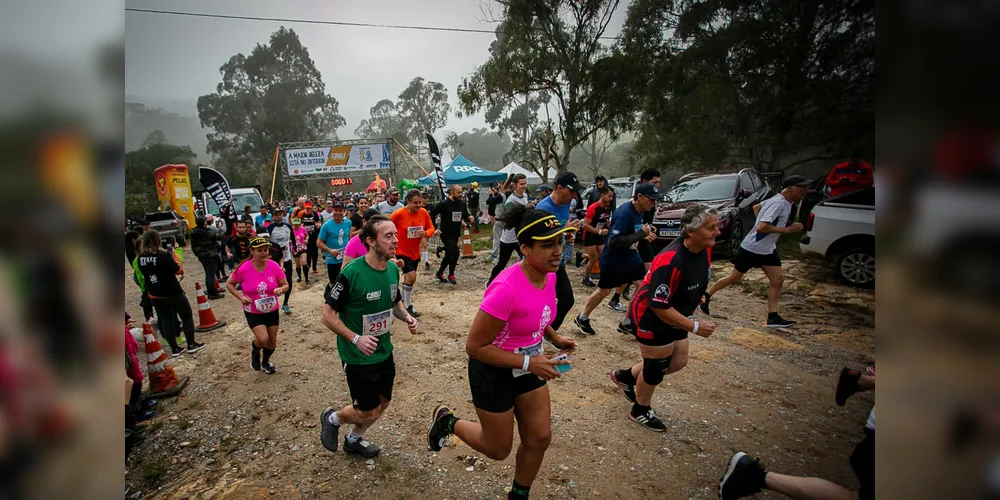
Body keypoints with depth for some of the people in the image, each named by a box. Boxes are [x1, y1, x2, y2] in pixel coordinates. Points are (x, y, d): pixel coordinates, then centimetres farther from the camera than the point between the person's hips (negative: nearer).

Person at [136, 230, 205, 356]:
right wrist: (173, 256, -1)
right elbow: (179, 271, -13)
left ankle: (175, 349, 20)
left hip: (155, 296, 5)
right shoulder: (164, 255, -21)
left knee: (166, 321, 14)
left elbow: (146, 274, 12)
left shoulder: (141, 258, -2)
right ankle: (191, 345, 14)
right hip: (173, 293, -5)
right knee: (187, 317, 12)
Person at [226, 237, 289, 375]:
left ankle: (266, 362, 44)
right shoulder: (243, 268, -19)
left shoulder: (274, 266, -15)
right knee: (262, 339, -19)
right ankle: (254, 351, 20)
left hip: (272, 310, 3)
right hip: (252, 312, -3)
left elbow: (286, 285, -5)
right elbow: (229, 284, -2)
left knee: (272, 340, 14)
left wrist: (281, 289, -28)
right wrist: (240, 297, -16)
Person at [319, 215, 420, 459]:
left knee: (383, 402, 19)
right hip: (358, 357, -6)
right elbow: (328, 315, -17)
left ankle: (354, 439, 47)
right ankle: (332, 419, 38)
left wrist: (407, 317, -7)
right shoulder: (351, 273, -25)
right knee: (369, 412, 6)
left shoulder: (393, 269, -4)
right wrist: (356, 339, -25)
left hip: (384, 352, 7)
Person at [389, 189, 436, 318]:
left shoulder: (424, 213, -9)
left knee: (408, 277, 19)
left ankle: (402, 299, 44)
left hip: (415, 252, 5)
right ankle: (408, 307, 3)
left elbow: (431, 228, 1)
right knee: (411, 277, -16)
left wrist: (426, 233, -21)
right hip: (401, 251, -5)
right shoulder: (399, 213, -20)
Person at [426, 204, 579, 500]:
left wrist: (554, 337, -1)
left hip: (529, 365, 7)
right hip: (494, 372, -7)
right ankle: (447, 421, 39)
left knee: (539, 439, 16)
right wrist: (529, 363, -28)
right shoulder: (506, 289, -35)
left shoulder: (549, 275, -9)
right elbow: (475, 346, -27)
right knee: (498, 450, 14)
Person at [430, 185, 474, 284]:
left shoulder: (462, 204, 2)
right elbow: (431, 215, -9)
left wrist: (470, 218, -9)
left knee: (449, 255, 17)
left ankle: (439, 273, 38)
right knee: (455, 252, -18)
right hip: (446, 234, -6)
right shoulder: (443, 204, -14)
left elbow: (465, 216, 14)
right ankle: (451, 275, 1)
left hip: (456, 234, 6)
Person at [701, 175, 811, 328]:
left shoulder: (784, 201, 4)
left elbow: (757, 207, 20)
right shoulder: (778, 204, -25)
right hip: (751, 248, -9)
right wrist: (787, 230, -29)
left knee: (778, 279, 2)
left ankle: (773, 317, 7)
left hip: (768, 249, 9)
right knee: (734, 278, 4)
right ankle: (707, 296, 23)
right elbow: (760, 228, -34)